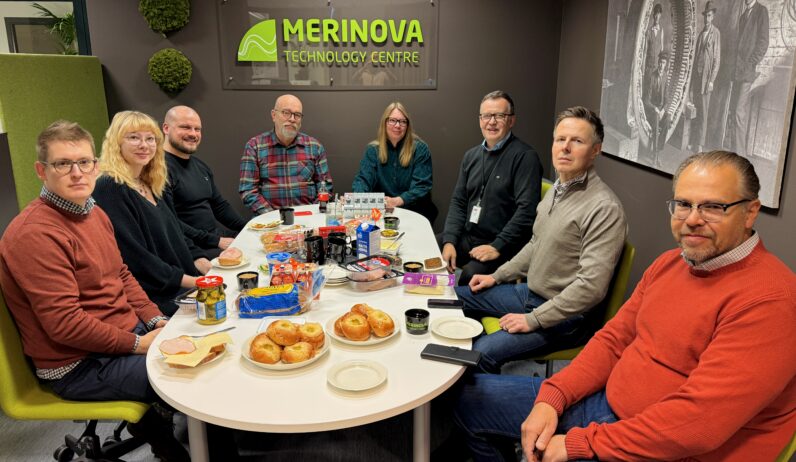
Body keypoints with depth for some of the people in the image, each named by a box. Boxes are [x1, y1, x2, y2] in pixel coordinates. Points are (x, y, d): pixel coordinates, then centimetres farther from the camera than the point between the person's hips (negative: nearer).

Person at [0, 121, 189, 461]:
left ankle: (149, 422, 23)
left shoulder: (93, 213, 7)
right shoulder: (34, 234, -21)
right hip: (80, 366, -9)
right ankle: (154, 429, 13)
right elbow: (64, 324, -24)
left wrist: (156, 320, 1)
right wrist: (138, 344, -17)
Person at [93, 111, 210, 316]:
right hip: (155, 302, -8)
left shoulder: (152, 185, 15)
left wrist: (204, 265, 1)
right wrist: (190, 281, -17)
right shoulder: (109, 189, -11)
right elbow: (134, 255, -17)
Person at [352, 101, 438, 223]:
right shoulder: (373, 149, 7)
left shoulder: (420, 149, -1)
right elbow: (363, 179, -1)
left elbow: (421, 187, -8)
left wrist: (396, 201, -25)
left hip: (414, 211, -2)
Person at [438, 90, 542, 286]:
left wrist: (497, 247, -19)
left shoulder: (525, 156, -10)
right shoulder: (471, 155, 13)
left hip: (503, 245, -6)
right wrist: (449, 241, -2)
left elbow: (527, 210, -17)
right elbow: (458, 201, 11)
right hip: (467, 237, 7)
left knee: (470, 277, -32)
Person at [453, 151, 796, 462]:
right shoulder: (668, 263, 5)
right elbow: (614, 339, 8)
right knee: (469, 397, 8)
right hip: (610, 401, 8)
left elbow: (699, 420, -26)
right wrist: (552, 397, -7)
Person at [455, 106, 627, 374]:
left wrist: (533, 319, -23)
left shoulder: (604, 208, -23)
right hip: (530, 292, 10)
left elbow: (591, 286, -27)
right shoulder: (557, 190, 8)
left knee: (483, 353, -26)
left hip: (564, 316, -9)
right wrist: (497, 276, 14)